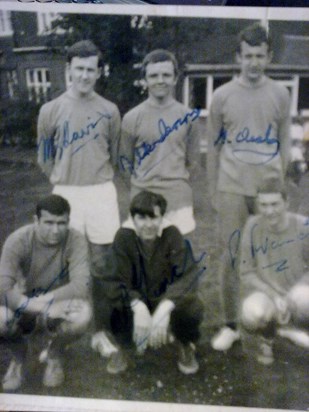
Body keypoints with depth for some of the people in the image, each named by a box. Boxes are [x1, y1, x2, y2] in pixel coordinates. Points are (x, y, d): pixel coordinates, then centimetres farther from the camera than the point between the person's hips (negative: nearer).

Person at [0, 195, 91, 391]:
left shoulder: (76, 240, -20)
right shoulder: (18, 240, -20)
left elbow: (81, 286, -29)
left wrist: (44, 301, -34)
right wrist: (34, 305, -40)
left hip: (59, 306, 0)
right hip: (23, 308, 1)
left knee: (83, 314, -35)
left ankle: (54, 353, 3)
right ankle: (19, 354, 7)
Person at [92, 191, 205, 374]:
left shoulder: (172, 234, -19)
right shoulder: (124, 236, -17)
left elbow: (189, 275, -25)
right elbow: (115, 280, -20)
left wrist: (165, 307, -40)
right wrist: (138, 306, -38)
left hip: (167, 299, 0)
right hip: (135, 301, 1)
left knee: (192, 309, -32)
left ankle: (185, 346, 6)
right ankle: (120, 347, 6)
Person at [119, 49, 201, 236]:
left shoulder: (188, 116, 3)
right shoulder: (132, 118, -1)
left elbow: (192, 161, 11)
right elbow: (125, 160, 7)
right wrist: (144, 182, 8)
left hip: (178, 198, 1)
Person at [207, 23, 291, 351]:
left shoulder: (280, 94, 5)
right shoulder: (222, 96, 1)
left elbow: (284, 144, 8)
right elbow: (213, 147, 4)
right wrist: (212, 190, 3)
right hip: (232, 187, -1)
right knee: (230, 255, 1)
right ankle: (230, 324, 15)